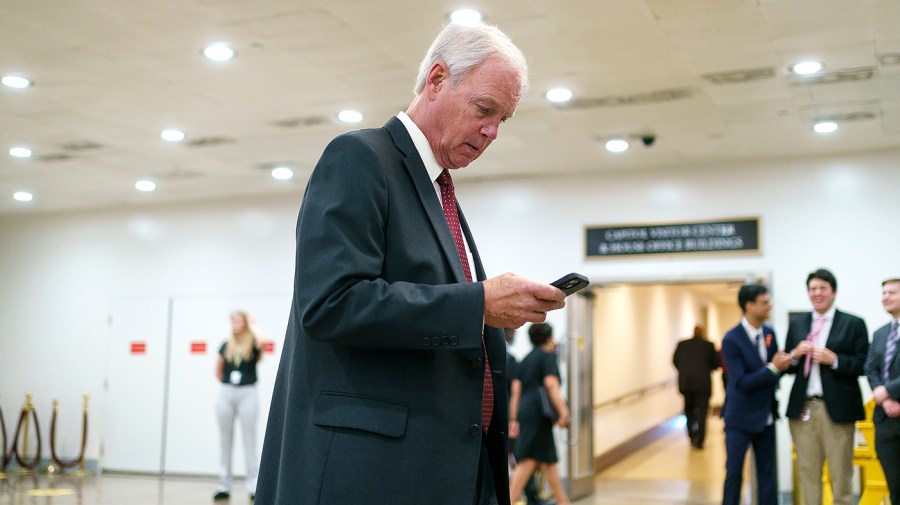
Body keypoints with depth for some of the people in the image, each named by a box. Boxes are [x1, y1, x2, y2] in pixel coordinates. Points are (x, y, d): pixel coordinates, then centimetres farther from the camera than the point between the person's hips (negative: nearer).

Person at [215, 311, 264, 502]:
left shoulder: (252, 346, -2)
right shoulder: (226, 346, 8)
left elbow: (261, 342, -27)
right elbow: (218, 370, 19)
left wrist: (253, 325, -12)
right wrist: (226, 384, 9)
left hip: (247, 394, -4)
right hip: (225, 394, 4)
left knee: (249, 440, -2)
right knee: (225, 441, 7)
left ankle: (253, 486, 2)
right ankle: (224, 485, 14)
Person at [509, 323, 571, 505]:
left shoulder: (525, 360, 21)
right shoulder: (547, 356, -1)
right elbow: (551, 384, -15)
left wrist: (513, 419, 16)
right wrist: (563, 410, -20)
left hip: (525, 410, 9)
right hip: (539, 413, -9)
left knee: (549, 459, 13)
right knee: (529, 461, -10)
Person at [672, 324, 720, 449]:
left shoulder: (682, 344, 3)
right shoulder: (709, 345, -2)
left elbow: (675, 361, 5)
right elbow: (716, 364, 2)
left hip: (685, 382, 2)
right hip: (703, 382, -2)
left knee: (689, 409, 19)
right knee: (702, 411, 3)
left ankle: (692, 436, 13)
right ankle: (699, 441, -1)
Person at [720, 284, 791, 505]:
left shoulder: (769, 333, 3)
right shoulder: (731, 339, -17)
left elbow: (774, 372, 12)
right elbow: (741, 381, -21)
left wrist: (783, 363, -10)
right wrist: (773, 368, -24)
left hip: (766, 417, 6)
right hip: (740, 418, -6)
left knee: (767, 473, 11)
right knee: (734, 473, 3)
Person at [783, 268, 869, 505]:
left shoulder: (853, 324, 2)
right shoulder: (796, 323, 13)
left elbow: (863, 366, -4)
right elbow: (787, 367, 12)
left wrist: (834, 360, -17)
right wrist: (795, 355, -8)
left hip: (837, 409, -3)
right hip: (803, 408, 3)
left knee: (840, 475, 2)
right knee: (808, 473, 8)